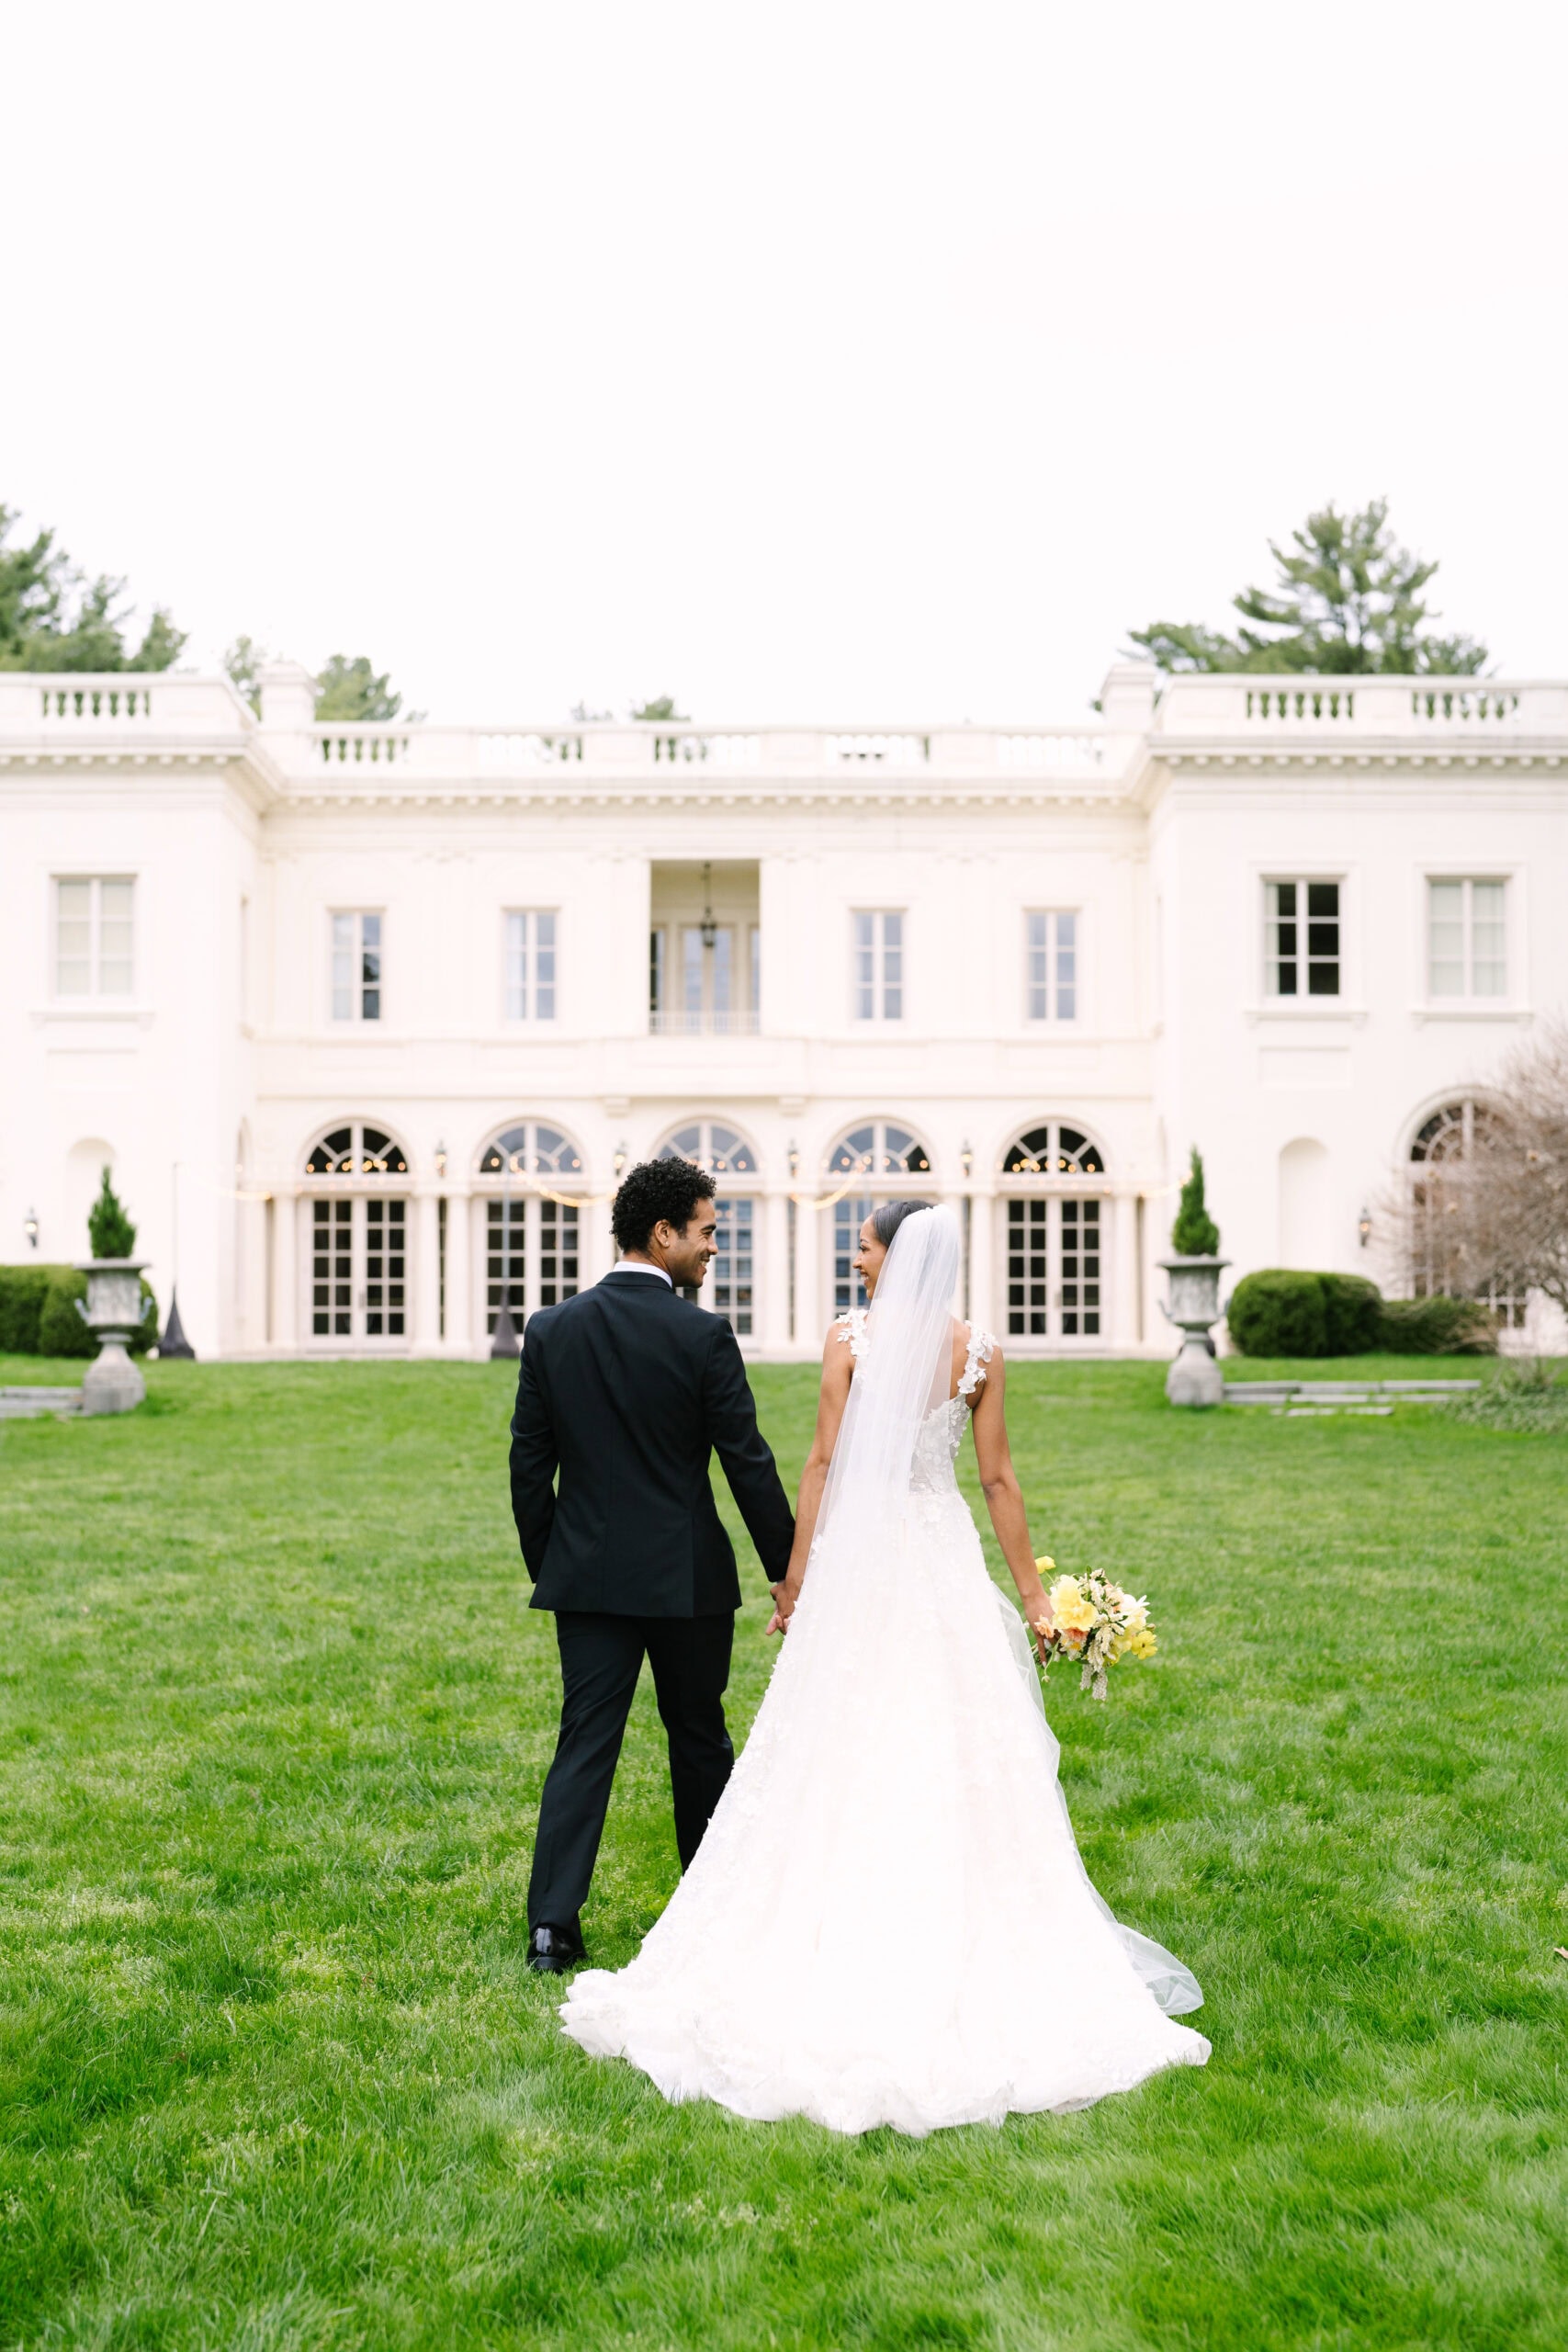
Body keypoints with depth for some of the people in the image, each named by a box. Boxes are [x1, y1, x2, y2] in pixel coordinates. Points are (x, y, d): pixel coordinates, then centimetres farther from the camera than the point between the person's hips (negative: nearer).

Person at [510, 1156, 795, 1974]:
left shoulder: (551, 1330, -1)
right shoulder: (702, 1335, -12)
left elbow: (528, 1465, 3)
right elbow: (747, 1463, -10)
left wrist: (544, 1565, 14)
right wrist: (785, 1569, -1)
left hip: (588, 1575, 3)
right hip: (686, 1576, -2)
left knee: (584, 1745, 6)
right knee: (699, 1739, 14)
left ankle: (553, 1924, -1)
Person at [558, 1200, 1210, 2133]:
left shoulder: (850, 1337, -6)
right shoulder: (982, 1351, 0)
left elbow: (824, 1461, -6)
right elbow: (1000, 1479, 0)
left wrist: (797, 1574, 1)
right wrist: (1033, 1593, 7)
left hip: (856, 1562, -2)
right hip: (947, 1563, 2)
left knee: (845, 1757, 8)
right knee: (959, 1758, 9)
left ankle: (842, 1940, 18)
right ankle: (970, 1943, 16)